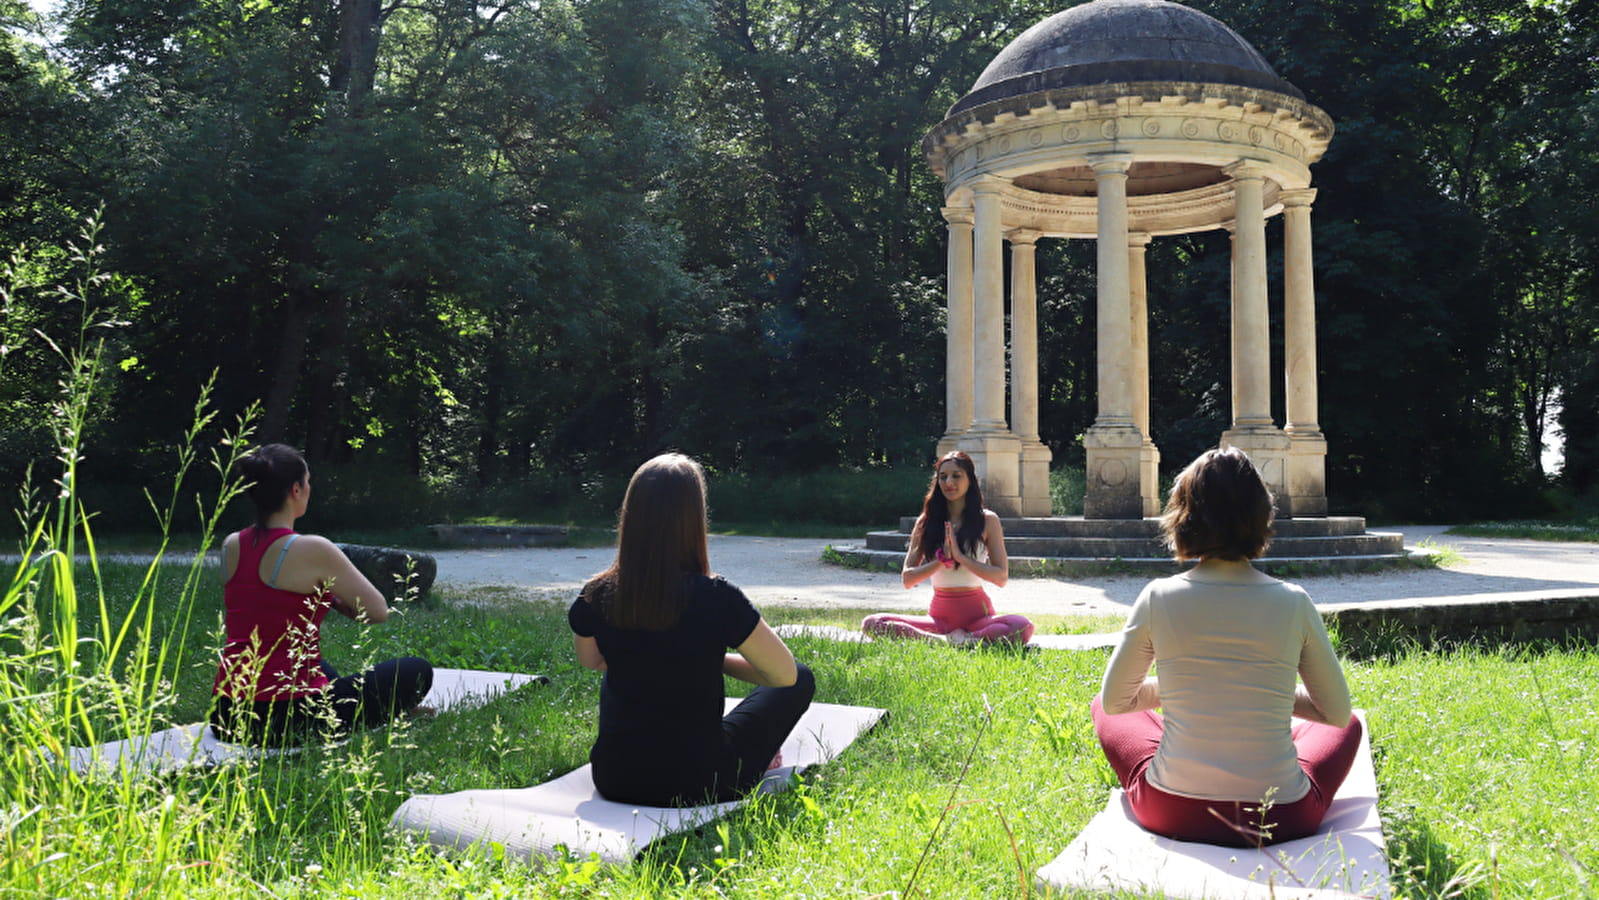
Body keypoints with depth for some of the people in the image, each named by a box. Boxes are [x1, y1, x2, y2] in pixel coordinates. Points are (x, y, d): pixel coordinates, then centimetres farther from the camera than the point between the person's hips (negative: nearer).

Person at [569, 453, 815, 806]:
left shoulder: (595, 598, -11)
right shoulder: (714, 598, -23)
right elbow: (785, 674, -10)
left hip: (613, 780, 4)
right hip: (700, 784, -3)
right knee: (801, 680, 16)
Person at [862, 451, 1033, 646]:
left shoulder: (987, 520, 3)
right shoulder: (926, 522, 8)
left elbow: (1001, 577, -4)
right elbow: (907, 579, 2)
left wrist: (960, 556, -13)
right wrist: (942, 558, -12)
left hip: (976, 613, -2)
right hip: (939, 615, 2)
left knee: (1022, 627, -35)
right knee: (871, 623, -23)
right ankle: (947, 641, -27)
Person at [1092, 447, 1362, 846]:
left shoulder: (1158, 598, -9)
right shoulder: (1294, 603, -8)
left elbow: (1114, 701, 2)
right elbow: (1337, 713, 4)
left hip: (1171, 813, -1)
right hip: (1280, 820, 1)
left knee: (1101, 707, 28)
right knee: (1349, 727, 31)